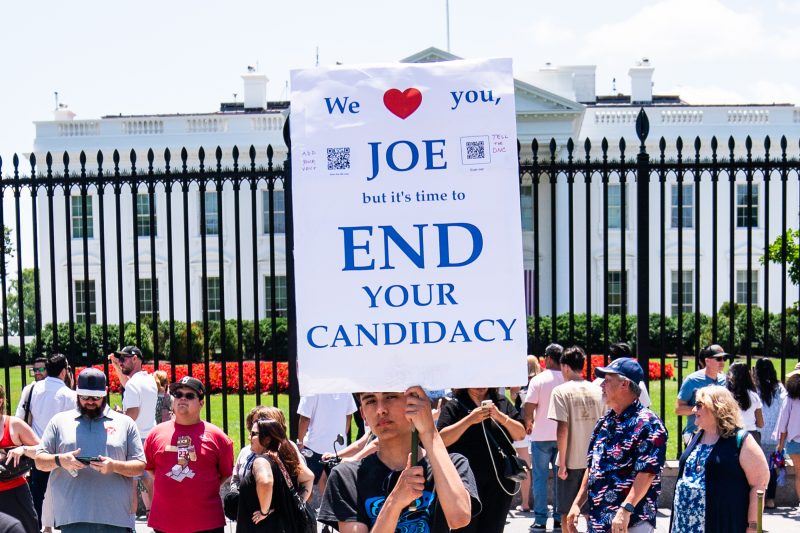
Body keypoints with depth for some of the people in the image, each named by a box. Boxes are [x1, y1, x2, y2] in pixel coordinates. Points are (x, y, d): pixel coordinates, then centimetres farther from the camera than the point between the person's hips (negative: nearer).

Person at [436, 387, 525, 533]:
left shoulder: (502, 403, 10)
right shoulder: (453, 406, 1)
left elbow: (521, 434, 5)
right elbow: (442, 439, -9)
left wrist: (501, 417, -12)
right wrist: (470, 419, -18)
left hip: (500, 481, 3)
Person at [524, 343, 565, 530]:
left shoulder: (538, 380, -9)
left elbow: (529, 407, -11)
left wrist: (528, 424, 6)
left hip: (541, 436, -3)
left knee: (540, 477, 4)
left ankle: (540, 520, 2)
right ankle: (559, 518, 12)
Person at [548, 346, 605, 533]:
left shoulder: (561, 391, -9)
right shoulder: (598, 391, 4)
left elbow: (562, 429, -14)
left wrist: (562, 463, -10)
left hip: (571, 461, -4)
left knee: (567, 513, 7)